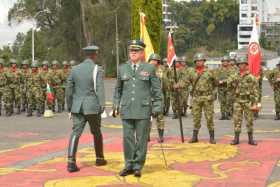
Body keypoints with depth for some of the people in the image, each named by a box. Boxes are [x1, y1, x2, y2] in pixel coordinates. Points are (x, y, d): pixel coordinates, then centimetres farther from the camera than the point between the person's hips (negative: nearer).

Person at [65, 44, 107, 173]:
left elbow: (68, 89, 9)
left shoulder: (75, 69, 6)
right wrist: (102, 107, -18)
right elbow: (100, 90, -16)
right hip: (92, 107, -3)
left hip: (77, 107, 3)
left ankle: (71, 162, -15)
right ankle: (99, 158, 30)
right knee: (96, 133, 15)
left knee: (75, 133, -1)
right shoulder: (97, 70, -8)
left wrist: (69, 107, 17)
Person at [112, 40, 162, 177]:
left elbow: (157, 89, 3)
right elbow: (118, 89, 17)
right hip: (127, 110, 2)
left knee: (141, 139, 2)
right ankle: (129, 165, 15)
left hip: (143, 109, -2)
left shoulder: (150, 68, 2)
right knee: (127, 138, 3)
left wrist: (157, 107, -2)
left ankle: (138, 166, 13)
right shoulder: (122, 68, 10)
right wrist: (116, 105, 11)